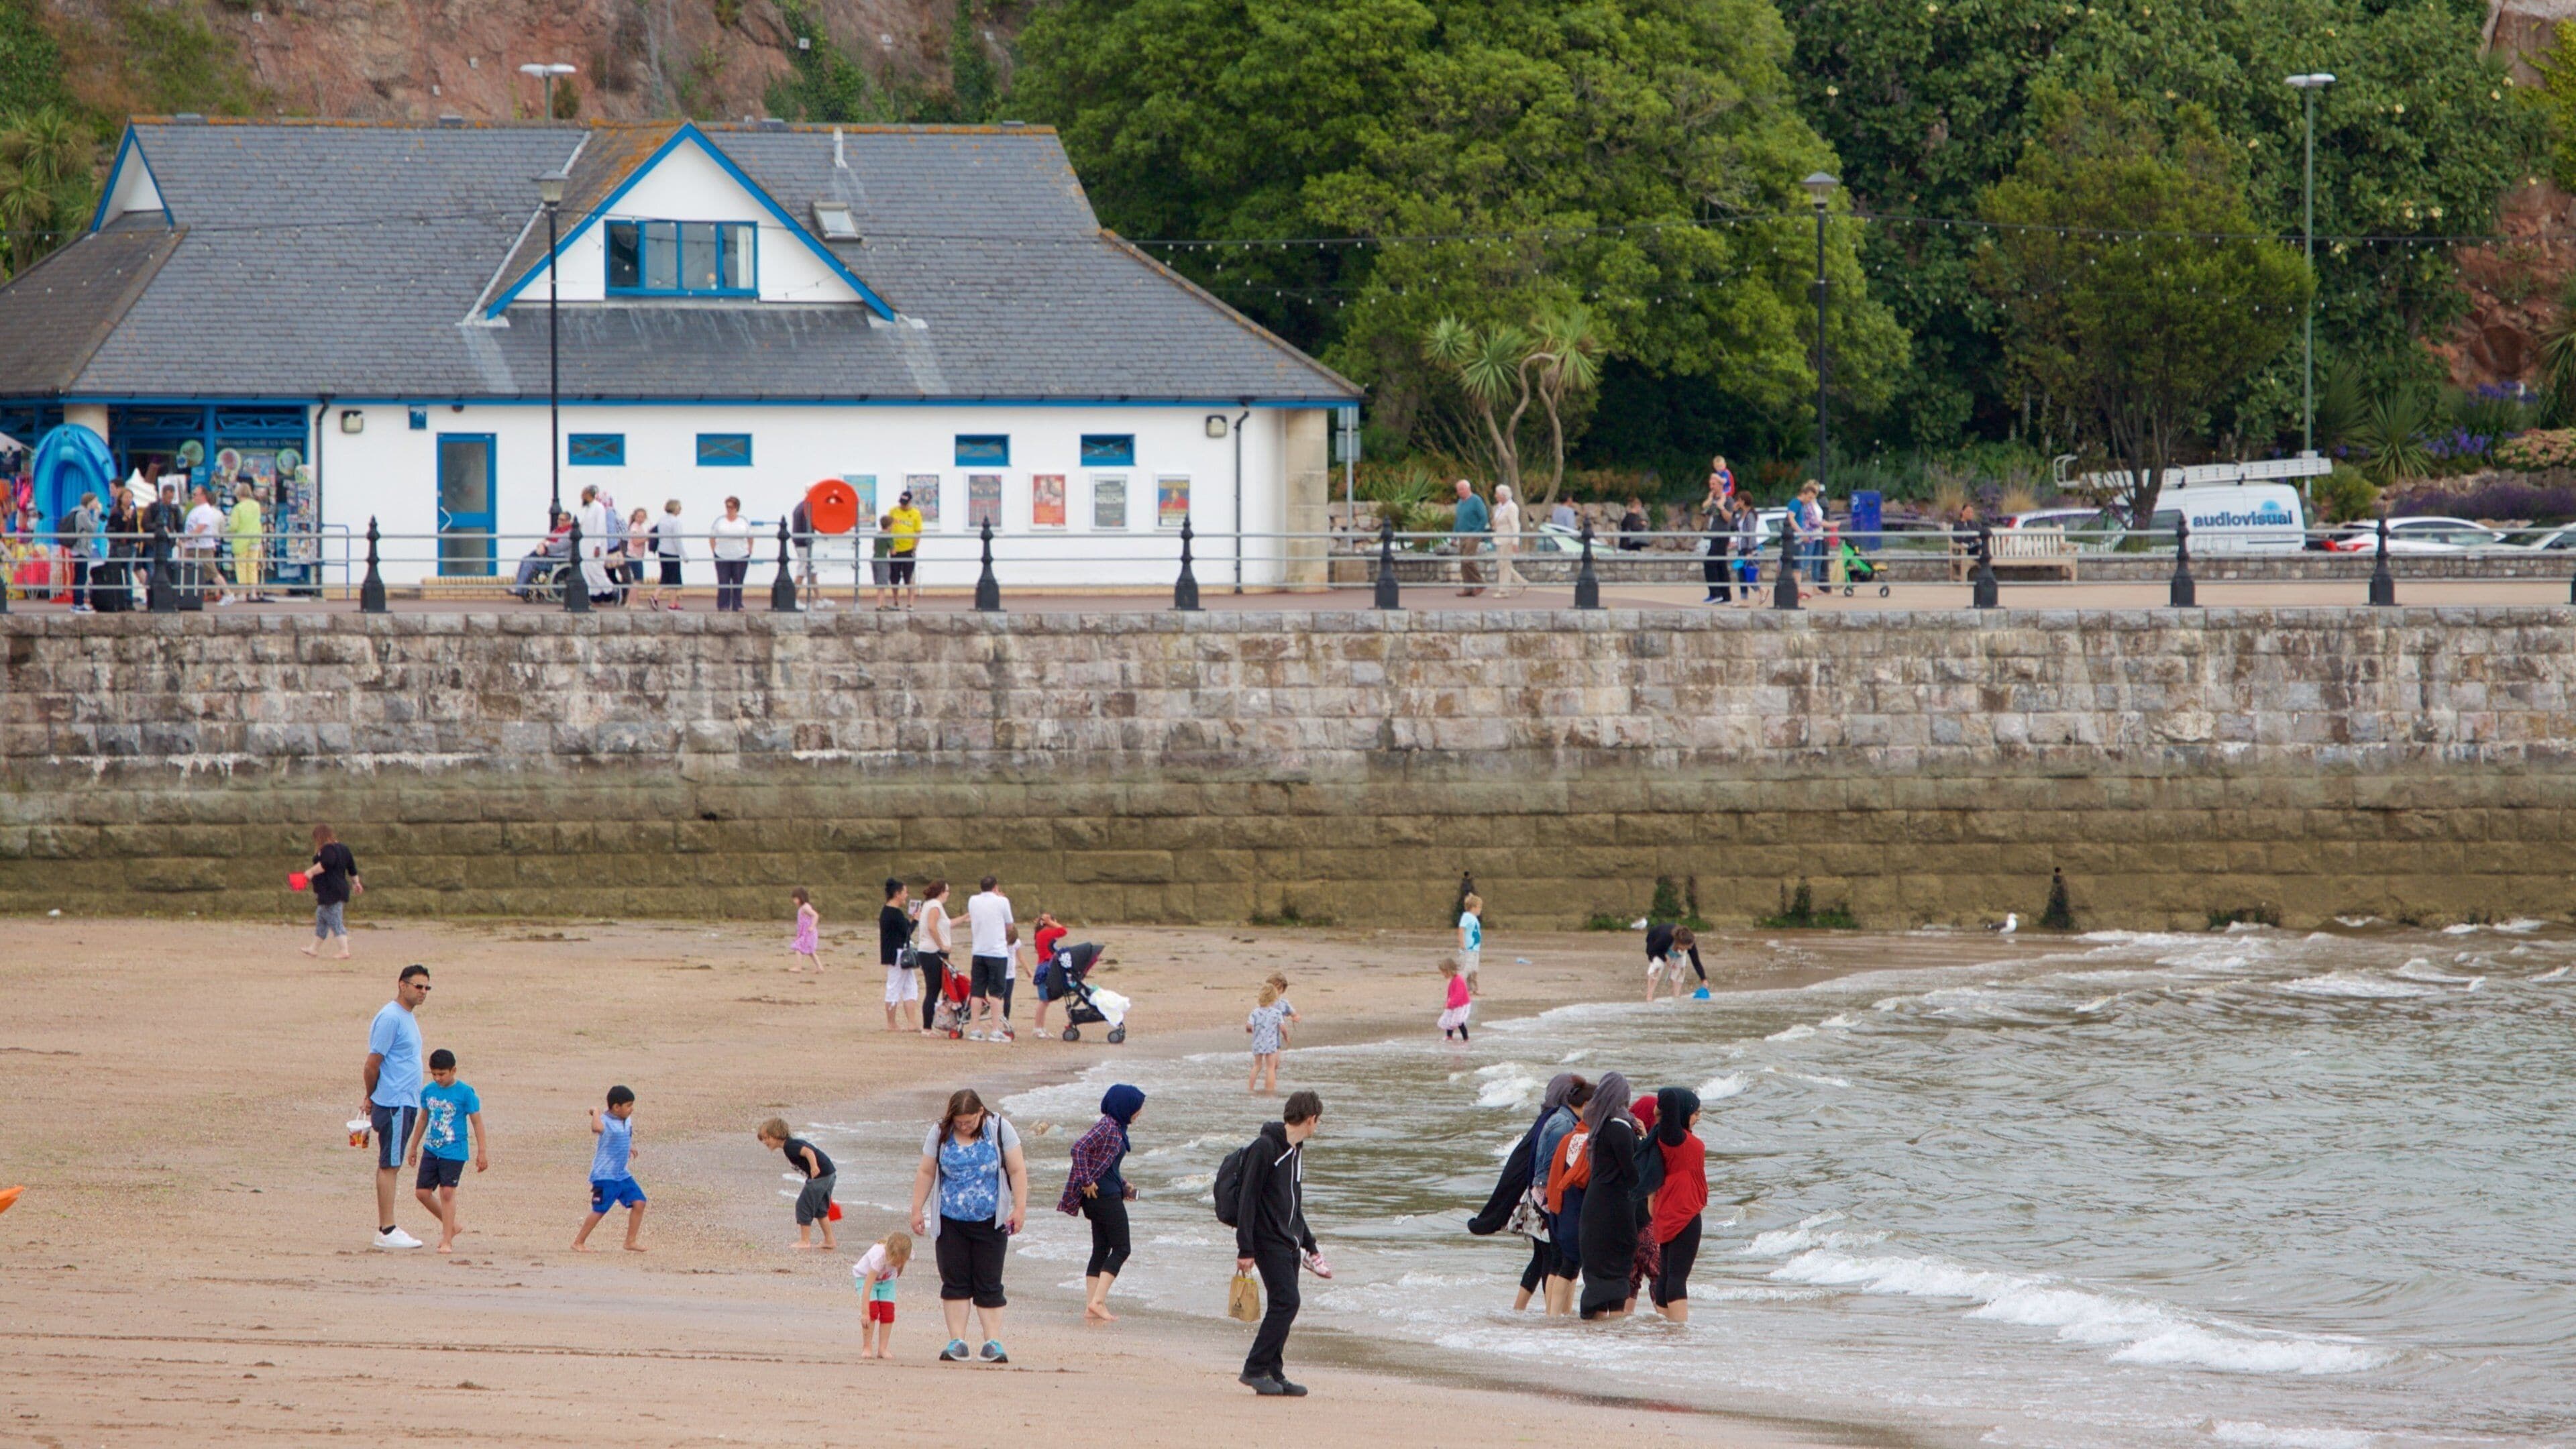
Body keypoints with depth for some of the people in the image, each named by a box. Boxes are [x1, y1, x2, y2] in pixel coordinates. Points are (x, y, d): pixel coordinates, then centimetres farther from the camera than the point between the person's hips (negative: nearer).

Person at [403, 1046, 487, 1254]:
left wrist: (482, 1152, -6)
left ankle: (447, 1240, -4)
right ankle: (451, 1226, 22)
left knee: (447, 1192, -10)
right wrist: (414, 1147, 24)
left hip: (453, 1152, -6)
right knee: (422, 1191, 3)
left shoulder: (465, 1093, -9)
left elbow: (477, 1122, -4)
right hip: (431, 1149, 6)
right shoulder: (429, 1091, 6)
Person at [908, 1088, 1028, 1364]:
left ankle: (993, 1342, -1)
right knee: (954, 1282, -1)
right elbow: (926, 1173, 7)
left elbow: (1017, 1170, -2)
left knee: (989, 1284, -2)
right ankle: (956, 1342, 2)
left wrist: (1020, 1208, -8)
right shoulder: (940, 1134, 2)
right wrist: (917, 1209, 4)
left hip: (990, 1223, -2)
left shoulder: (999, 1130, -2)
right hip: (951, 1222, 2)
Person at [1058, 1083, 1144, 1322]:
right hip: (1105, 1195, -10)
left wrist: (1123, 1186, 17)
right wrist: (1087, 1182, -21)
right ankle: (1097, 1301, -12)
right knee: (1122, 1248, -7)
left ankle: (1092, 1306, 8)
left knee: (1101, 1249, 9)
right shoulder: (1107, 1127, -14)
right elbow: (1080, 1148, -24)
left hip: (1109, 1194, 10)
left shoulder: (1117, 1128, 15)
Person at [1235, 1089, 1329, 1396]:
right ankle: (1255, 1369, -11)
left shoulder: (1295, 1151, 16)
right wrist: (1246, 1249, -19)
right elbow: (1248, 1199, -15)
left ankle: (1273, 1374, 10)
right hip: (1269, 1241, -9)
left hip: (1289, 1243, 9)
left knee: (1284, 1307, 6)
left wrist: (1310, 1247, 29)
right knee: (1285, 1302, -15)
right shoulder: (1264, 1148, -13)